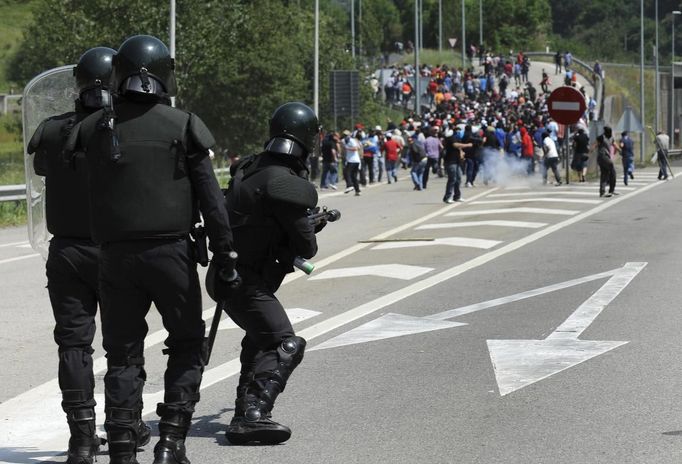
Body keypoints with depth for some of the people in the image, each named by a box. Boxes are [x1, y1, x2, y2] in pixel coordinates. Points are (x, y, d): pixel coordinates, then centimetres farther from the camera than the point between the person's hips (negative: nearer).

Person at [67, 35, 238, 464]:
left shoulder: (95, 128, 4)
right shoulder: (182, 126, -2)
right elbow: (211, 199, -4)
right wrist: (225, 256, 0)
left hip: (116, 255, 2)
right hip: (172, 252, -2)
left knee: (123, 353, 9)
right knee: (187, 345, 12)